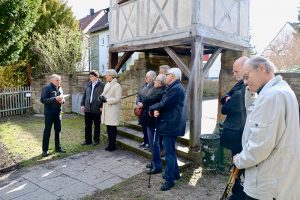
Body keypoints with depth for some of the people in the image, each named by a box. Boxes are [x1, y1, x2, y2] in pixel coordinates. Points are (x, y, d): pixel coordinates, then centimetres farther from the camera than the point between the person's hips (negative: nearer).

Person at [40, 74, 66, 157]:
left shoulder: (60, 88, 10)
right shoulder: (46, 88, -11)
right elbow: (43, 100, -19)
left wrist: (62, 100, -5)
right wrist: (55, 99, -26)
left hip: (58, 113, 6)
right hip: (49, 113, -6)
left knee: (58, 131, 14)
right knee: (47, 131, 1)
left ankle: (58, 147, 26)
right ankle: (45, 150, 11)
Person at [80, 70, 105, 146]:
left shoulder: (101, 85, -6)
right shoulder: (88, 84, 11)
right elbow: (84, 95, 15)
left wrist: (101, 106, -12)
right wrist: (82, 104, 8)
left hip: (96, 109, -5)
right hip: (87, 108, 5)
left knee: (96, 125, 8)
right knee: (87, 125, 10)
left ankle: (96, 140, 20)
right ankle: (88, 140, 20)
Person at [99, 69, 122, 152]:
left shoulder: (117, 86, -8)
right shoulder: (107, 85, 16)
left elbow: (118, 99, -16)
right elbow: (103, 94, 19)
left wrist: (106, 100, -17)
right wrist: (101, 97, -4)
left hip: (113, 110, -7)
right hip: (106, 110, 7)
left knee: (112, 128, -3)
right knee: (108, 128, 11)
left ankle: (112, 145, 6)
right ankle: (110, 144, 21)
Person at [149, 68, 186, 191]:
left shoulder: (176, 88, -18)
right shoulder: (173, 87, 16)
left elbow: (164, 104, -22)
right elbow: (164, 102, 14)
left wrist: (152, 108, -5)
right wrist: (157, 110, -6)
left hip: (170, 125, -11)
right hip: (170, 123, 11)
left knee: (169, 152, -2)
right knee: (170, 150, 20)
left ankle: (170, 179, 9)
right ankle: (175, 173, 34)